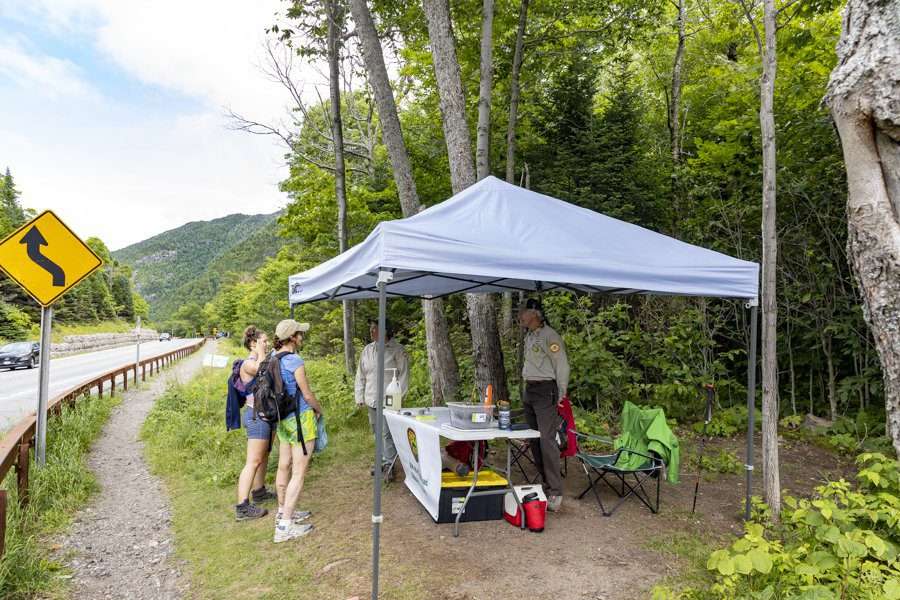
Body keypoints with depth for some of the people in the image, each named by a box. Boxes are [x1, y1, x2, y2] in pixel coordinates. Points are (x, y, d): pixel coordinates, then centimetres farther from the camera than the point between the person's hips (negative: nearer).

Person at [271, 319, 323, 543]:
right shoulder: (294, 361, -20)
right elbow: (307, 394, -13)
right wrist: (319, 410, 5)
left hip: (282, 419, 9)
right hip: (300, 419, -8)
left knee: (284, 467, 20)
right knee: (299, 473, -2)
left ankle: (283, 511, 36)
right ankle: (285, 526, 2)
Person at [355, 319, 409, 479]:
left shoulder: (397, 350, -8)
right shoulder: (367, 350, 9)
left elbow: (403, 374, -8)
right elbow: (360, 375, 14)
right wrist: (359, 396, 11)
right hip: (372, 399, 6)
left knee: (387, 433, -9)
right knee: (377, 432, 15)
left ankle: (389, 465, -1)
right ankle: (382, 461, 28)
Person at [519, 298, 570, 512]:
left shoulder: (549, 336, -11)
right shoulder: (529, 336, 15)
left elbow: (562, 366, -13)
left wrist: (561, 398, -15)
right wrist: (527, 389, 17)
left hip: (545, 390, -9)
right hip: (529, 390, 9)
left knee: (547, 440, -13)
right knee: (534, 441, 10)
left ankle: (555, 493, -10)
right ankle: (545, 482, 20)